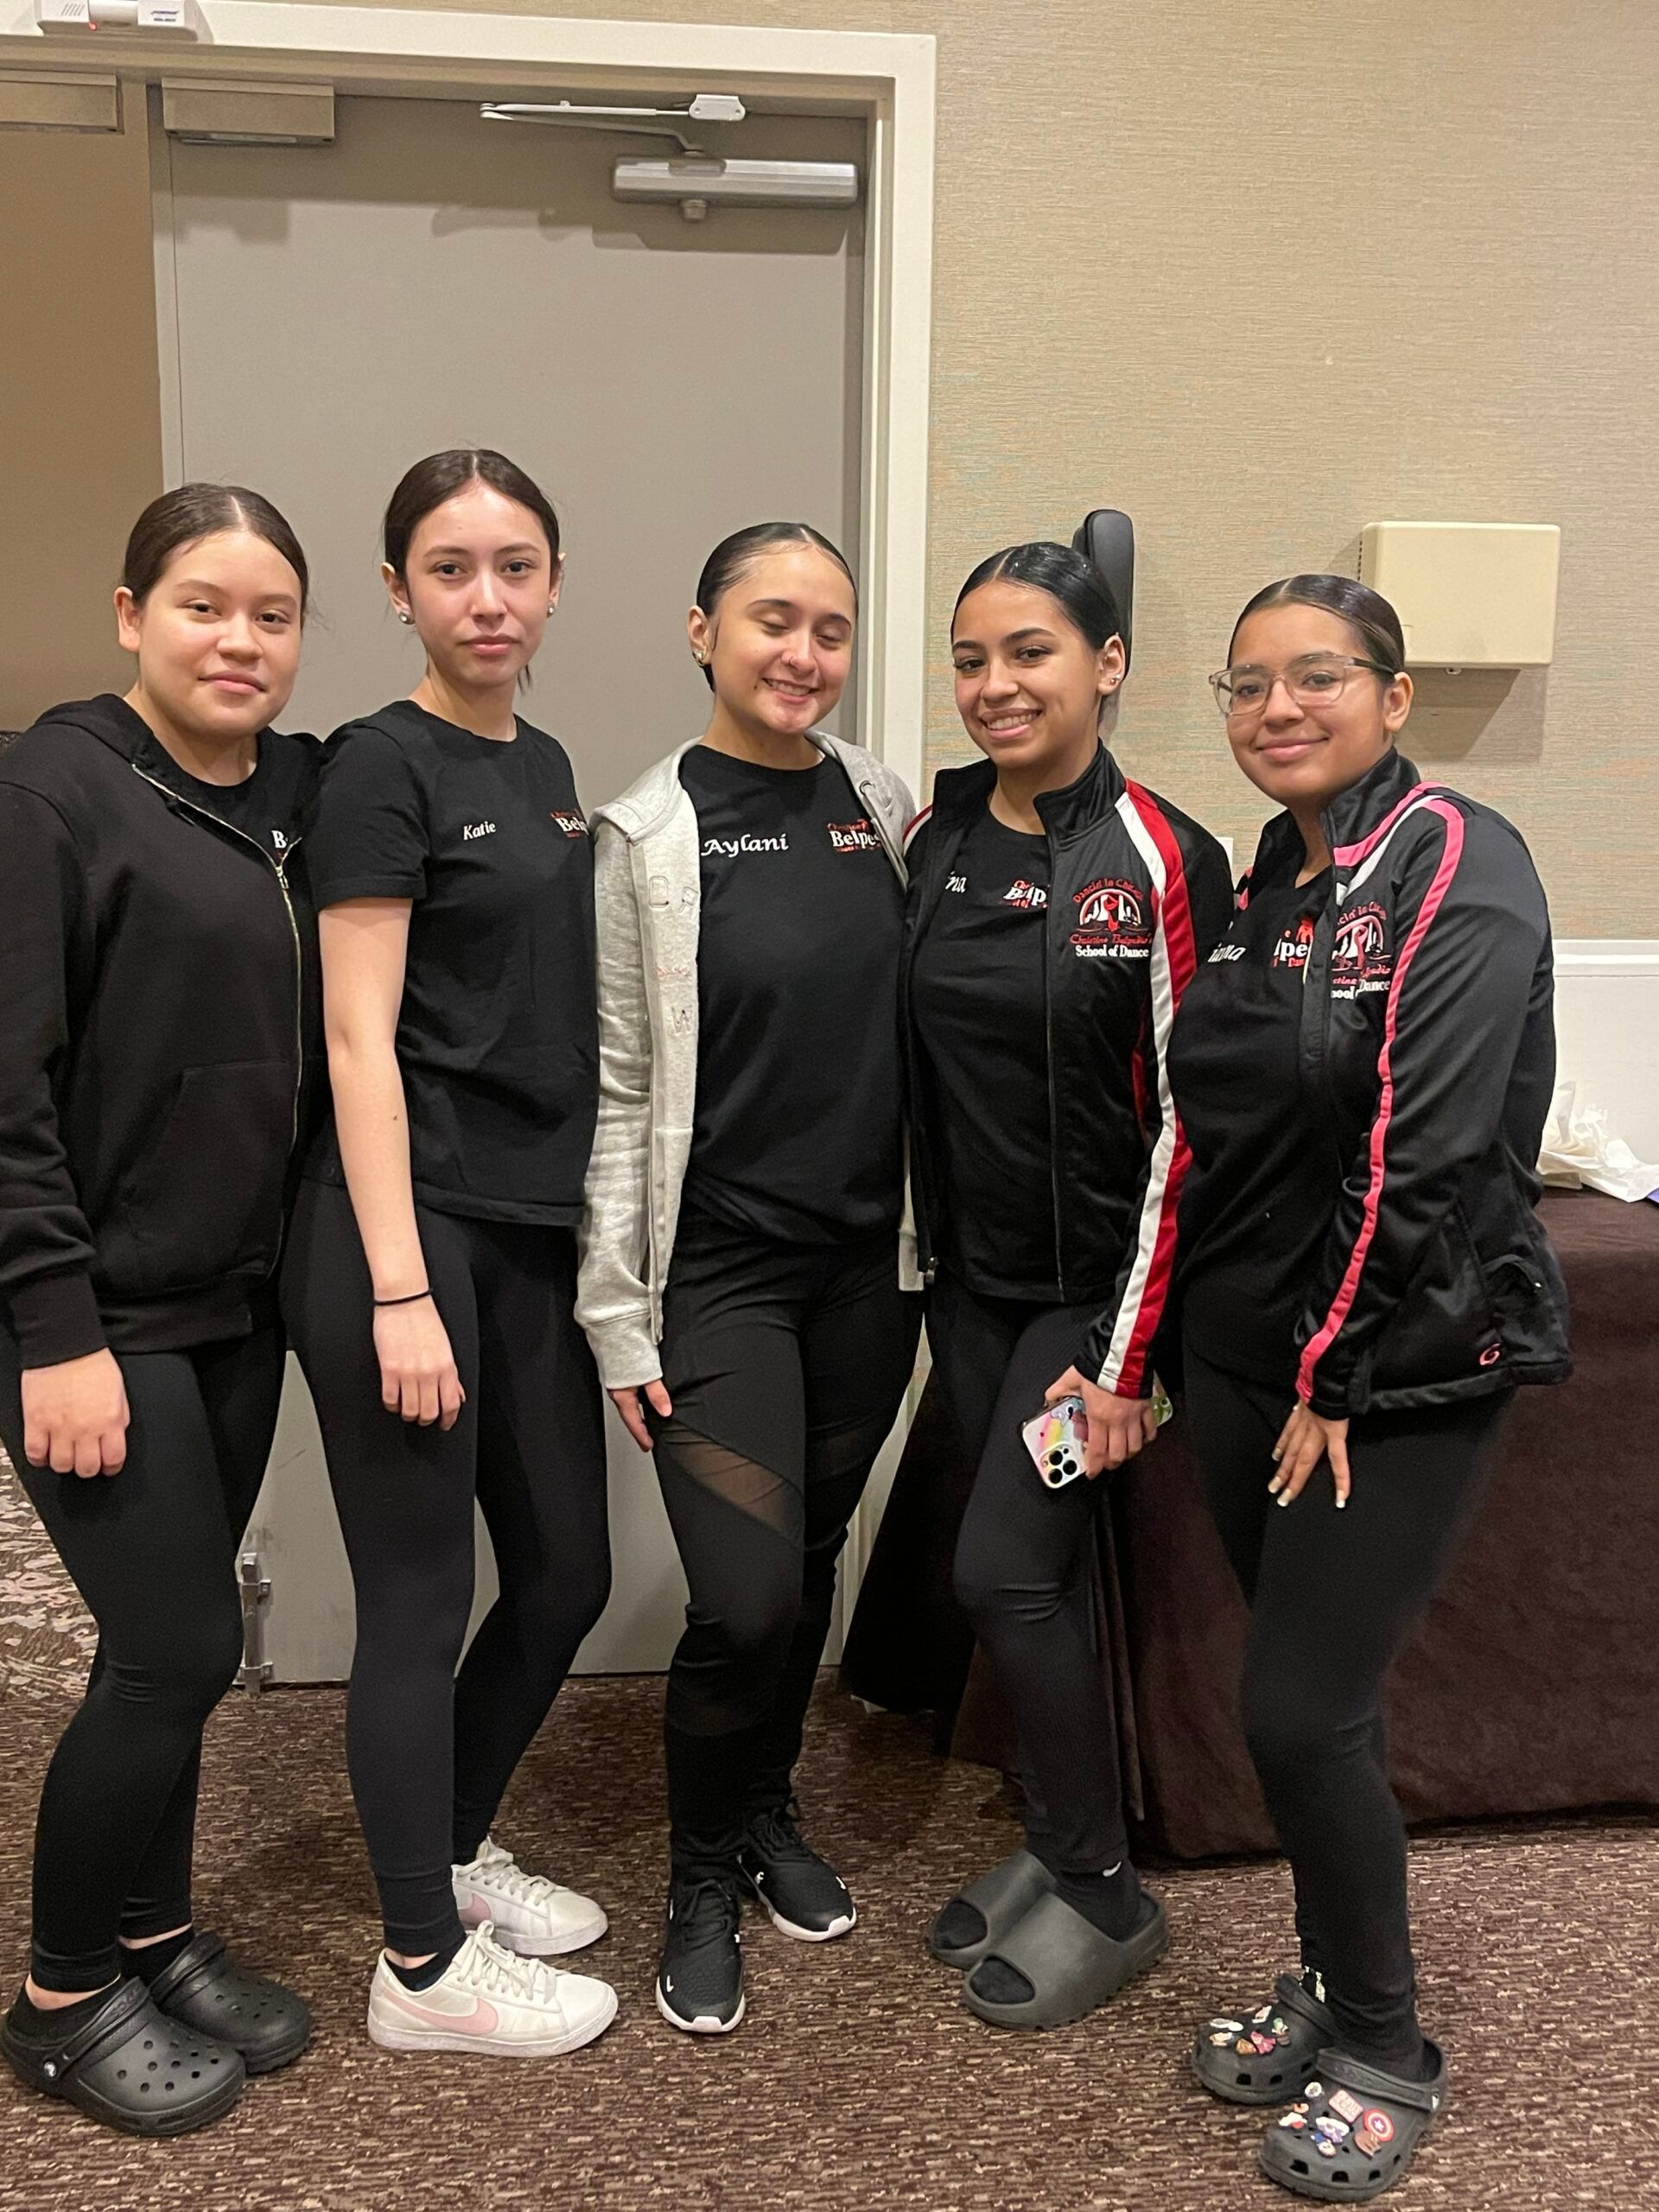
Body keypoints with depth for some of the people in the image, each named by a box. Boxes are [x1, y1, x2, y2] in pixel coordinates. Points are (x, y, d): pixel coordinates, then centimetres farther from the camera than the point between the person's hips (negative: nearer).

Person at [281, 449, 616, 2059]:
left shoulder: (543, 767, 15)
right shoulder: (384, 766, -8)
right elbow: (360, 1040, -13)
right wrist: (399, 1291, -18)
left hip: (535, 1233, 8)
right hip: (408, 1227, -8)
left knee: (565, 1576, 15)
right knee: (420, 1601, 3)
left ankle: (454, 1853, 37)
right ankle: (424, 1969, 21)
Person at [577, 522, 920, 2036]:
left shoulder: (884, 805, 4)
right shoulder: (648, 836, -8)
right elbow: (616, 1089, -8)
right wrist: (616, 1314, -9)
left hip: (868, 1260, 4)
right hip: (718, 1269, -4)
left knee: (812, 1563, 15)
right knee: (745, 1600, -6)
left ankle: (770, 1809, 40)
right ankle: (703, 1880, 21)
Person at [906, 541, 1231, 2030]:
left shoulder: (1162, 861, -13)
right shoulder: (935, 835, 3)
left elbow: (1183, 1123, -13)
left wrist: (1126, 1355, -14)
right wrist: (926, 1257, 7)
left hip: (1095, 1282, -5)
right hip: (972, 1278, 5)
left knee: (1006, 1570, -6)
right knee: (1038, 1569, 14)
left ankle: (1107, 1897, 15)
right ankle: (1052, 1843, 32)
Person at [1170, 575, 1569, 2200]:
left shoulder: (1454, 863, -14)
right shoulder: (1261, 884, 9)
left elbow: (1425, 1147, -21)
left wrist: (1333, 1375, -17)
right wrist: (1171, 1342, 11)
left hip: (1401, 1368, -6)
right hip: (1245, 1355, 7)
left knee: (1301, 1709, -4)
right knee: (1306, 1690, 16)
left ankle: (1384, 2052, 19)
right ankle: (1327, 1984, 35)